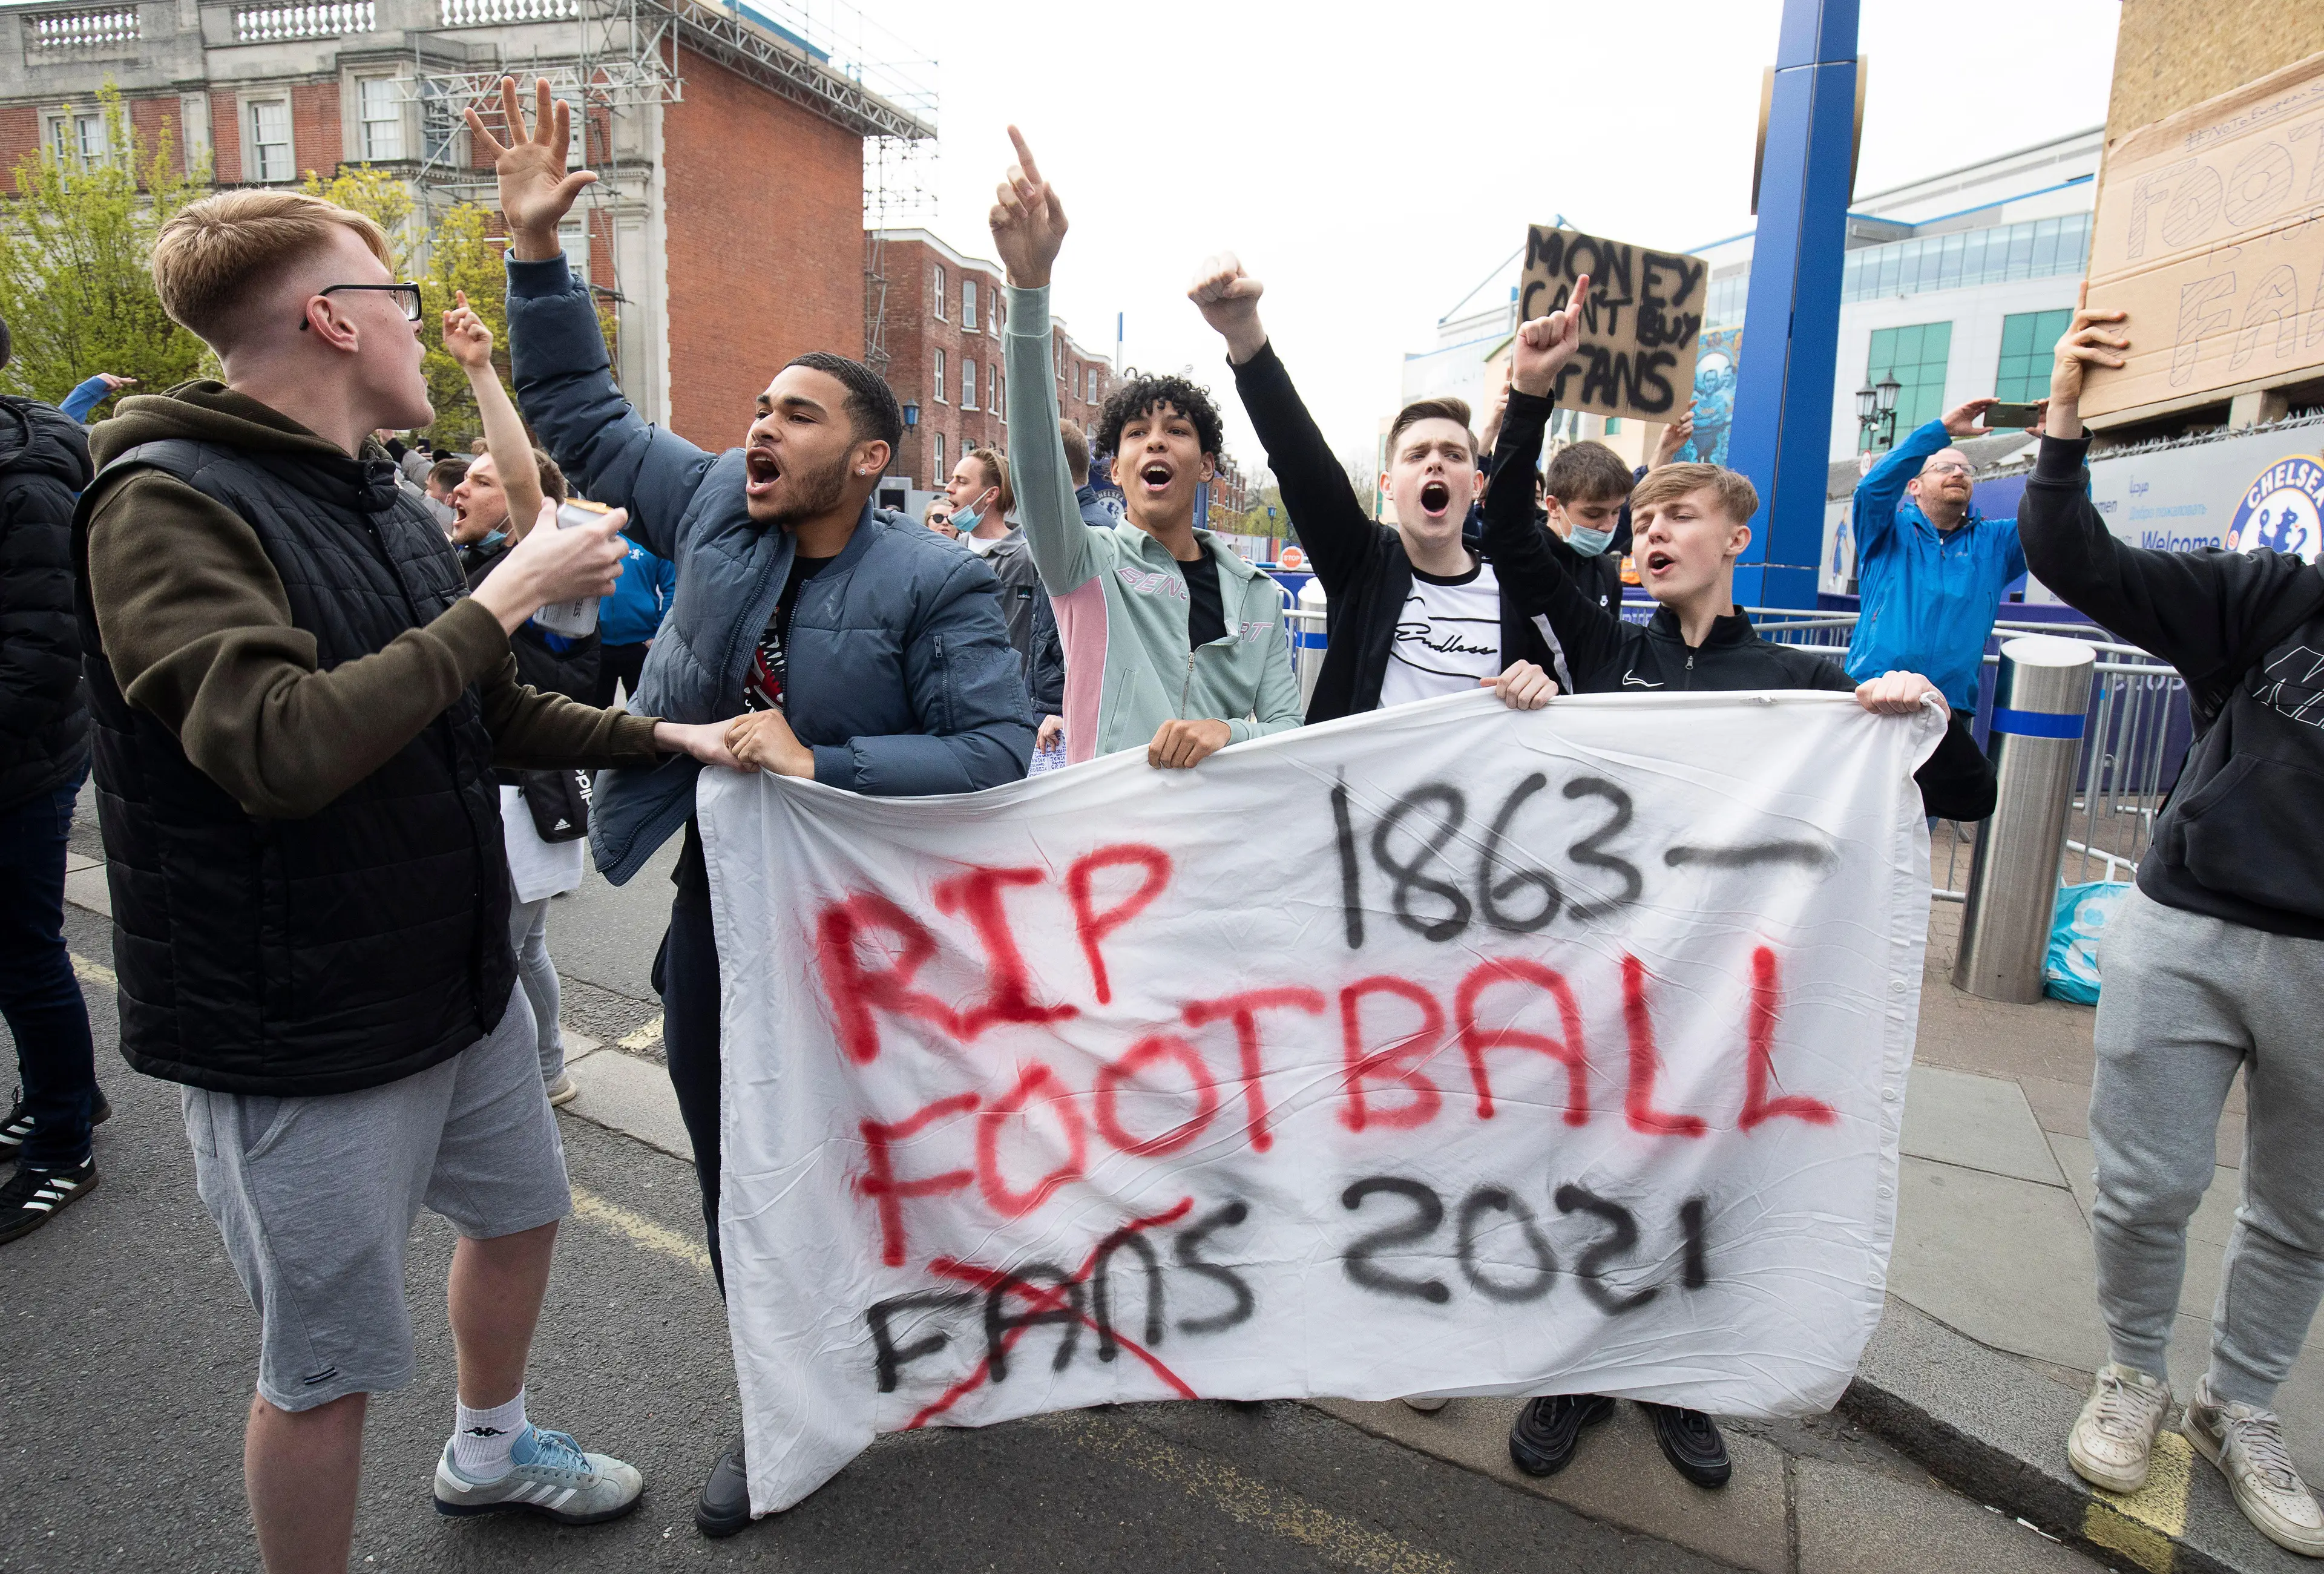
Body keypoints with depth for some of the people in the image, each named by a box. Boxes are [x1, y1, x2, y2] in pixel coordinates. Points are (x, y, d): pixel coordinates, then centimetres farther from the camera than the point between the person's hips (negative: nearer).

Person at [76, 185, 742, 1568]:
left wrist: (660, 737, 6)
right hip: (302, 1030, -9)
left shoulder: (385, 503, 8)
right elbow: (278, 747, -34)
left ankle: (492, 1447, 53)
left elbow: (490, 716, 16)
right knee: (326, 1366, 7)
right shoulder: (167, 502, -18)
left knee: (520, 1208, 26)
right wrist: (501, 600, -27)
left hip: (461, 976, 9)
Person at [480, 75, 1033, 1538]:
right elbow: (584, 415, 12)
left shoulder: (937, 580, -17)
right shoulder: (715, 504, 0)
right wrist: (539, 249, 3)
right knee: (736, 1165, 16)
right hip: (714, 905, 6)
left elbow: (1000, 749, -23)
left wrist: (818, 765, -26)